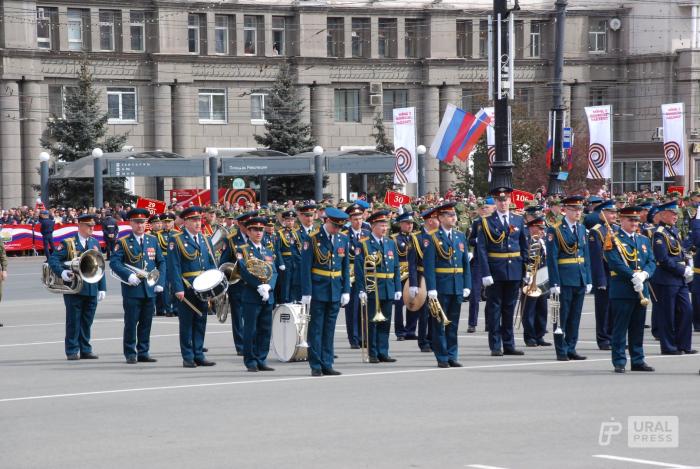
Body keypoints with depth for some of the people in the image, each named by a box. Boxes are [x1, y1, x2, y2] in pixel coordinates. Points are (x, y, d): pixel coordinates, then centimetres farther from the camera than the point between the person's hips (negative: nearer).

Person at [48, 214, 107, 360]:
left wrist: (102, 288, 10)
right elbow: (53, 259, -6)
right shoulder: (68, 243, -1)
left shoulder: (95, 243, 14)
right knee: (73, 321, -1)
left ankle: (85, 350, 14)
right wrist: (62, 272, -24)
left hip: (91, 289, 4)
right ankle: (72, 351, 5)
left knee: (87, 321, 8)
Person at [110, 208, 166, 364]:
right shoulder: (124, 242, 0)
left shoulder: (153, 240, 11)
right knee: (131, 323, -2)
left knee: (146, 323, 8)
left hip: (150, 289, 4)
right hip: (132, 289, -4)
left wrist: (160, 282, 1)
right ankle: (130, 354, 5)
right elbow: (114, 262, -8)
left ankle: (143, 352, 15)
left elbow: (161, 262, 12)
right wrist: (129, 275, -20)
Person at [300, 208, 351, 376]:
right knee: (316, 328, 0)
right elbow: (305, 267, -9)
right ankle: (316, 366, 4)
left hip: (336, 291, 4)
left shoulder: (344, 239, 7)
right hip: (318, 290, -4)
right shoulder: (312, 239, -8)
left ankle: (327, 365, 12)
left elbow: (346, 266, 12)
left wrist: (346, 291, 6)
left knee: (329, 329, 8)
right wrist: (306, 292, -13)